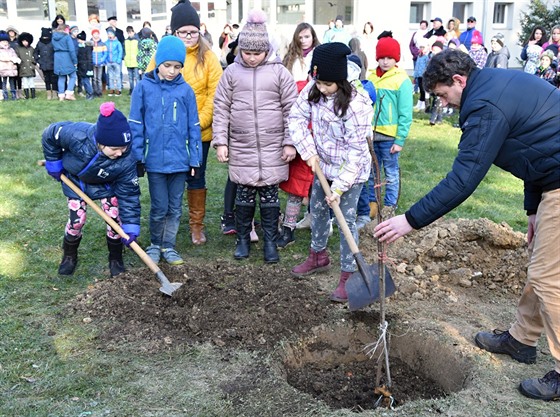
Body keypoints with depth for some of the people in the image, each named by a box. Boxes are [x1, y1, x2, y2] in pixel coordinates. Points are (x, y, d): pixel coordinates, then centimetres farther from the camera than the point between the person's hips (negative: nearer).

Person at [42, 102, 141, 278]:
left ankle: (116, 259, 19)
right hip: (75, 180, 0)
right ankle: (69, 256, 29)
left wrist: (131, 225, -31)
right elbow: (50, 135, -21)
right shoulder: (77, 135, -42)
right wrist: (53, 163, -10)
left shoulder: (126, 160, -38)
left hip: (105, 184, 0)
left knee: (114, 218, -4)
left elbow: (129, 193, -28)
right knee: (77, 219, 2)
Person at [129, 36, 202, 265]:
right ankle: (155, 244, 26)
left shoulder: (185, 90, -1)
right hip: (155, 160, -2)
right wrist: (138, 156, -4)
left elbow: (193, 127, 4)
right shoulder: (144, 87, -4)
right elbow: (135, 125, 0)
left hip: (179, 160, 2)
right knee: (159, 208, 5)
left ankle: (168, 245, 27)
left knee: (175, 207, 11)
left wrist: (195, 159, 3)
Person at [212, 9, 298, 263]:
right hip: (241, 147, 1)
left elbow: (291, 109, 0)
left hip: (272, 147, -1)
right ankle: (243, 238, 25)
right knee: (244, 194, 10)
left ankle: (270, 241, 19)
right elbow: (221, 108, 3)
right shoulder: (231, 72, 2)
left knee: (270, 194, 7)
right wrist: (220, 142, -2)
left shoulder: (279, 71, -1)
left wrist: (290, 142, -3)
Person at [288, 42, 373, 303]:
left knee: (347, 219, -4)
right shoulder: (312, 90, -12)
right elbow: (296, 118, -2)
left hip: (351, 171, -7)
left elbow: (355, 152, -26)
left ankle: (348, 274, 9)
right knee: (317, 210, 19)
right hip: (324, 164, 7)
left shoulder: (356, 104, -29)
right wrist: (309, 152, -12)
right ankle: (319, 256, 42)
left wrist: (339, 187, -26)